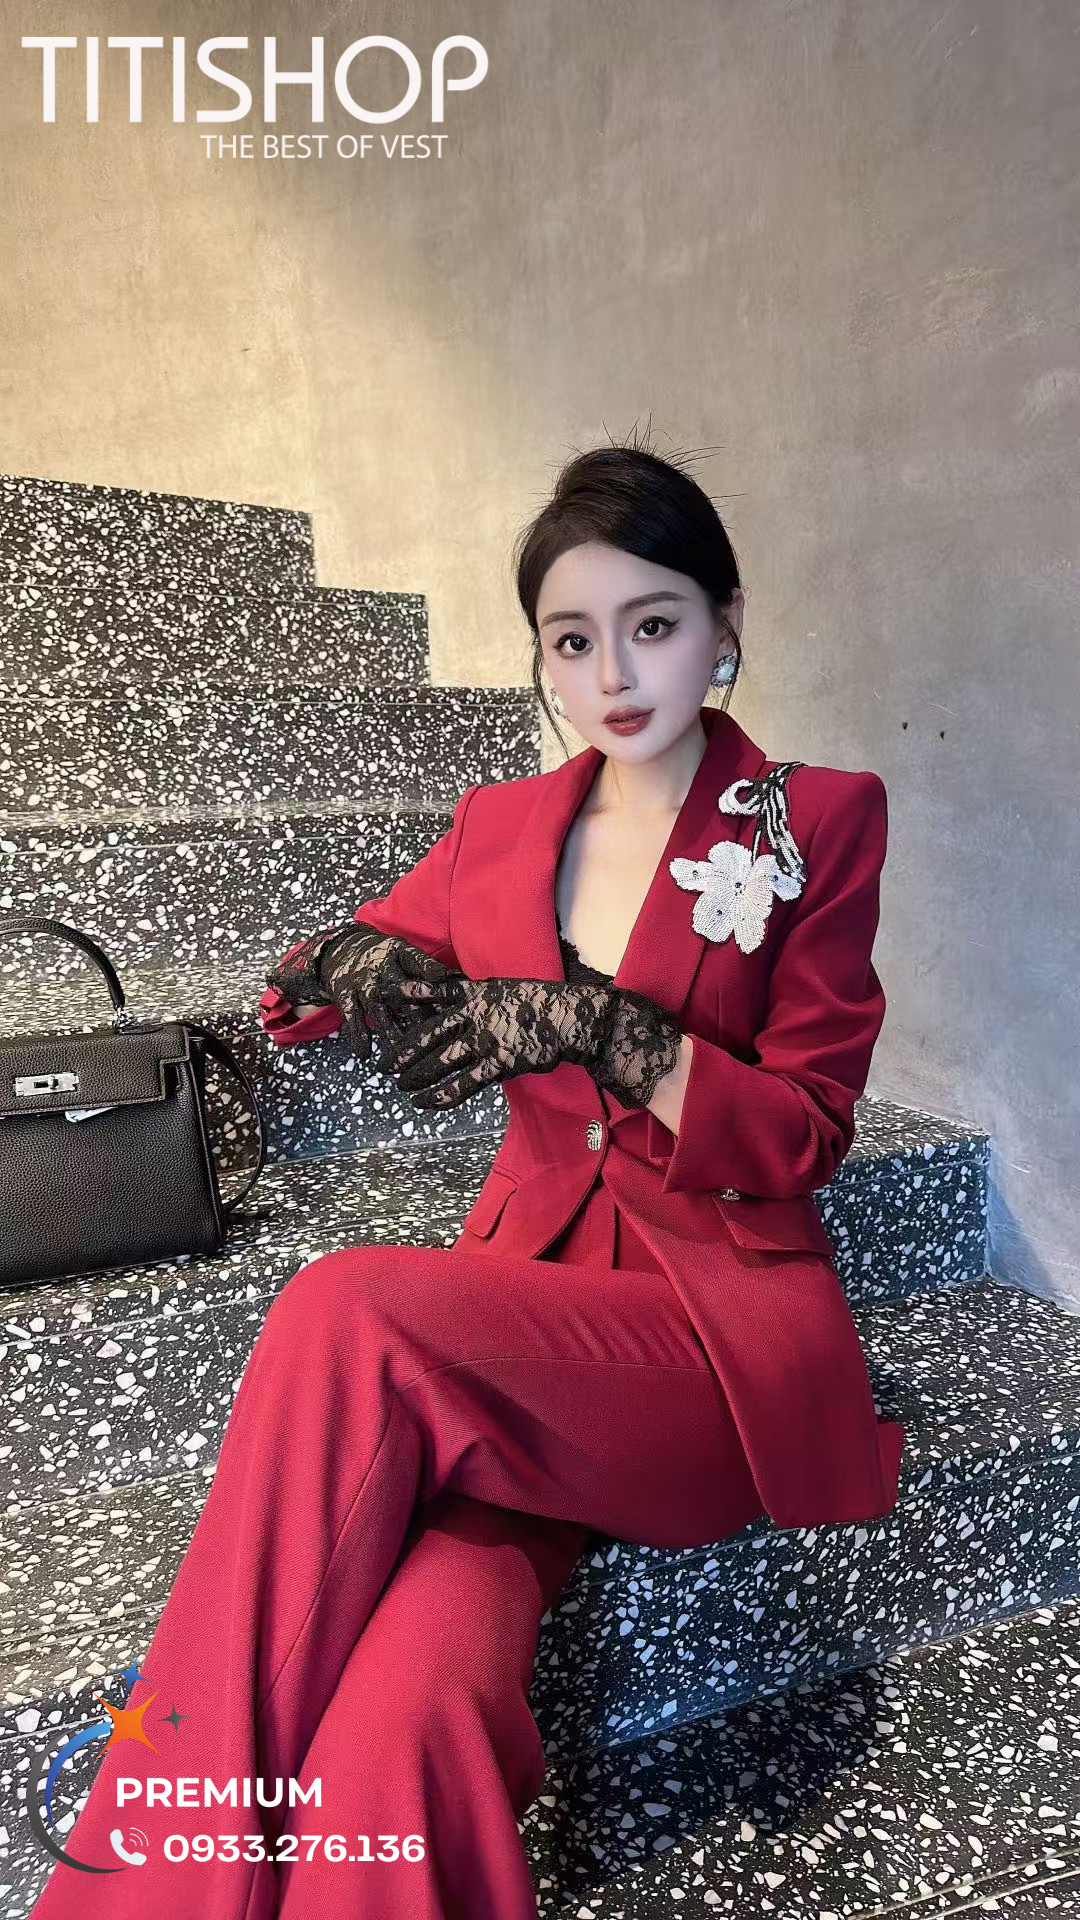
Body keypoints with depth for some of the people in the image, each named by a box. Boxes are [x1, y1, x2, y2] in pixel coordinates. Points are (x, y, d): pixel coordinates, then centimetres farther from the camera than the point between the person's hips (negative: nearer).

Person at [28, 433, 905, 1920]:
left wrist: (600, 1029, -19)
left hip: (732, 1311, -2)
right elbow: (351, 965, 19)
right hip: (524, 1301, 3)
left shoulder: (817, 822, 2)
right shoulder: (504, 826, 12)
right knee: (408, 1707, -30)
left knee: (348, 1318, -30)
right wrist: (362, 966, -6)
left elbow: (804, 1134, -3)